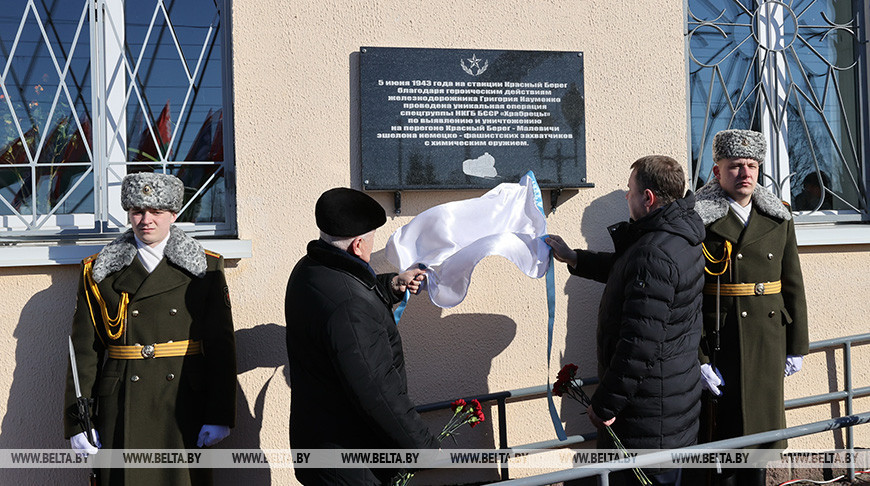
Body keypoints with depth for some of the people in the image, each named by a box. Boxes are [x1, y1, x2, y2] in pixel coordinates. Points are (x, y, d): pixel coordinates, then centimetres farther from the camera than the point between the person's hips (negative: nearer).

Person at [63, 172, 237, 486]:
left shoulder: (206, 268, 5)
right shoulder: (99, 272, 7)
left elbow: (222, 345, 1)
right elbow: (84, 351, 4)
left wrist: (220, 415, -5)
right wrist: (78, 423, -1)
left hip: (186, 407, 0)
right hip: (123, 409, 0)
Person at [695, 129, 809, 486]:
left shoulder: (779, 219, 9)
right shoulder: (699, 221, -7)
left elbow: (794, 285, 12)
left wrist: (797, 346, 9)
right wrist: (698, 358, -16)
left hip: (770, 341, 5)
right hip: (722, 343, -4)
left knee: (763, 425, 13)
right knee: (726, 428, 2)